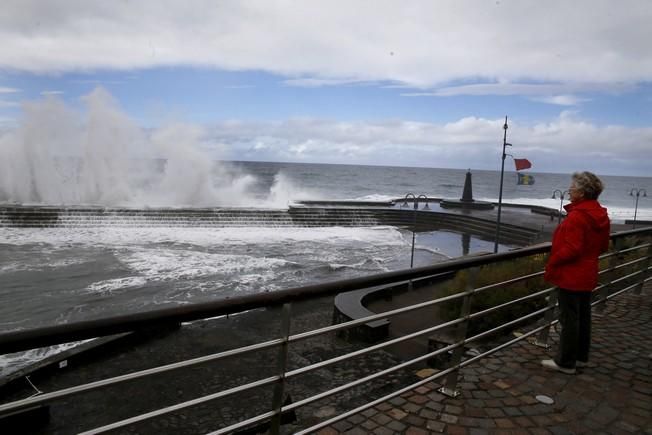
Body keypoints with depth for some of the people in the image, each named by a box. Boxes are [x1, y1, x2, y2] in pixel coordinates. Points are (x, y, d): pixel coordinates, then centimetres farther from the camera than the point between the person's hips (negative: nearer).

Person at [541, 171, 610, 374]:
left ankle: (566, 363, 11)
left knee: (569, 319, 0)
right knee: (583, 316, 18)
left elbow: (571, 249, -25)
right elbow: (603, 246, 14)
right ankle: (581, 357, 31)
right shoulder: (601, 215, 6)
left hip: (570, 276, -9)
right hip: (588, 276, 9)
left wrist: (551, 264, -13)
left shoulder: (577, 215, -22)